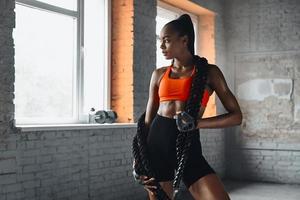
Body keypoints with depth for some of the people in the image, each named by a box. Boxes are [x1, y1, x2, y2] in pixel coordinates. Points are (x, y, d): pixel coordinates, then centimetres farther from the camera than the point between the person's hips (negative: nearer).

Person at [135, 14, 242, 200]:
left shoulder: (209, 72, 4)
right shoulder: (159, 74, 12)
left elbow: (236, 116, 1)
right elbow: (148, 119, 14)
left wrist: (196, 123, -12)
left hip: (188, 145, -3)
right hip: (157, 142, 3)